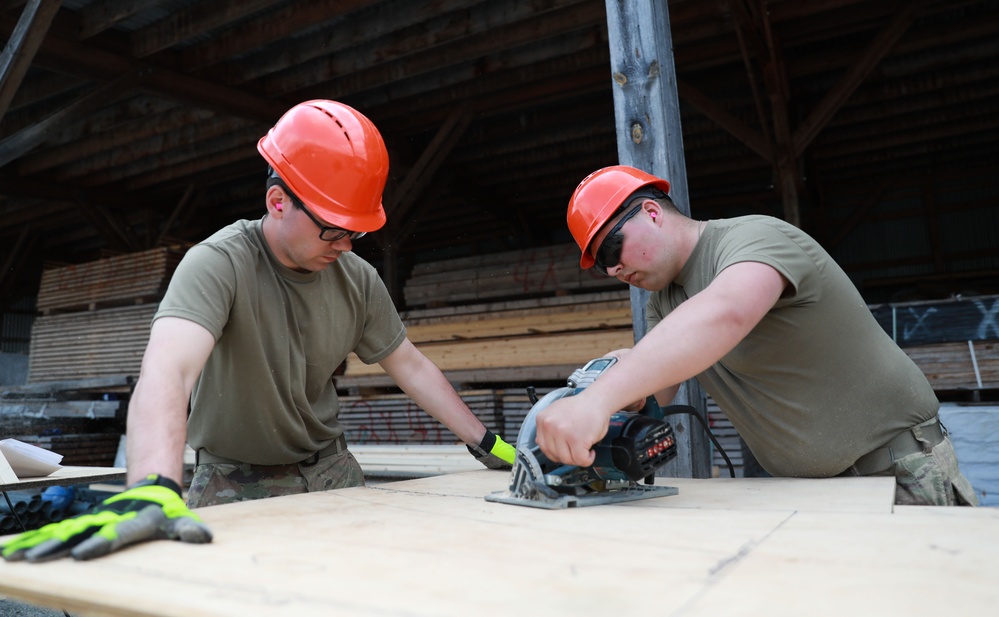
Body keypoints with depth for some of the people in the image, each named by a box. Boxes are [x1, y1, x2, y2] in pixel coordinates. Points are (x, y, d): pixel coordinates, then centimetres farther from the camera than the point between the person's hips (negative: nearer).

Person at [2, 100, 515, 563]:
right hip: (238, 483, -4)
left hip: (330, 470, 4)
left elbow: (410, 366, 2)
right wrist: (152, 489, -57)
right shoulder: (218, 264, -23)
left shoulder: (358, 279, -6)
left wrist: (485, 442, 2)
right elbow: (168, 368, -40)